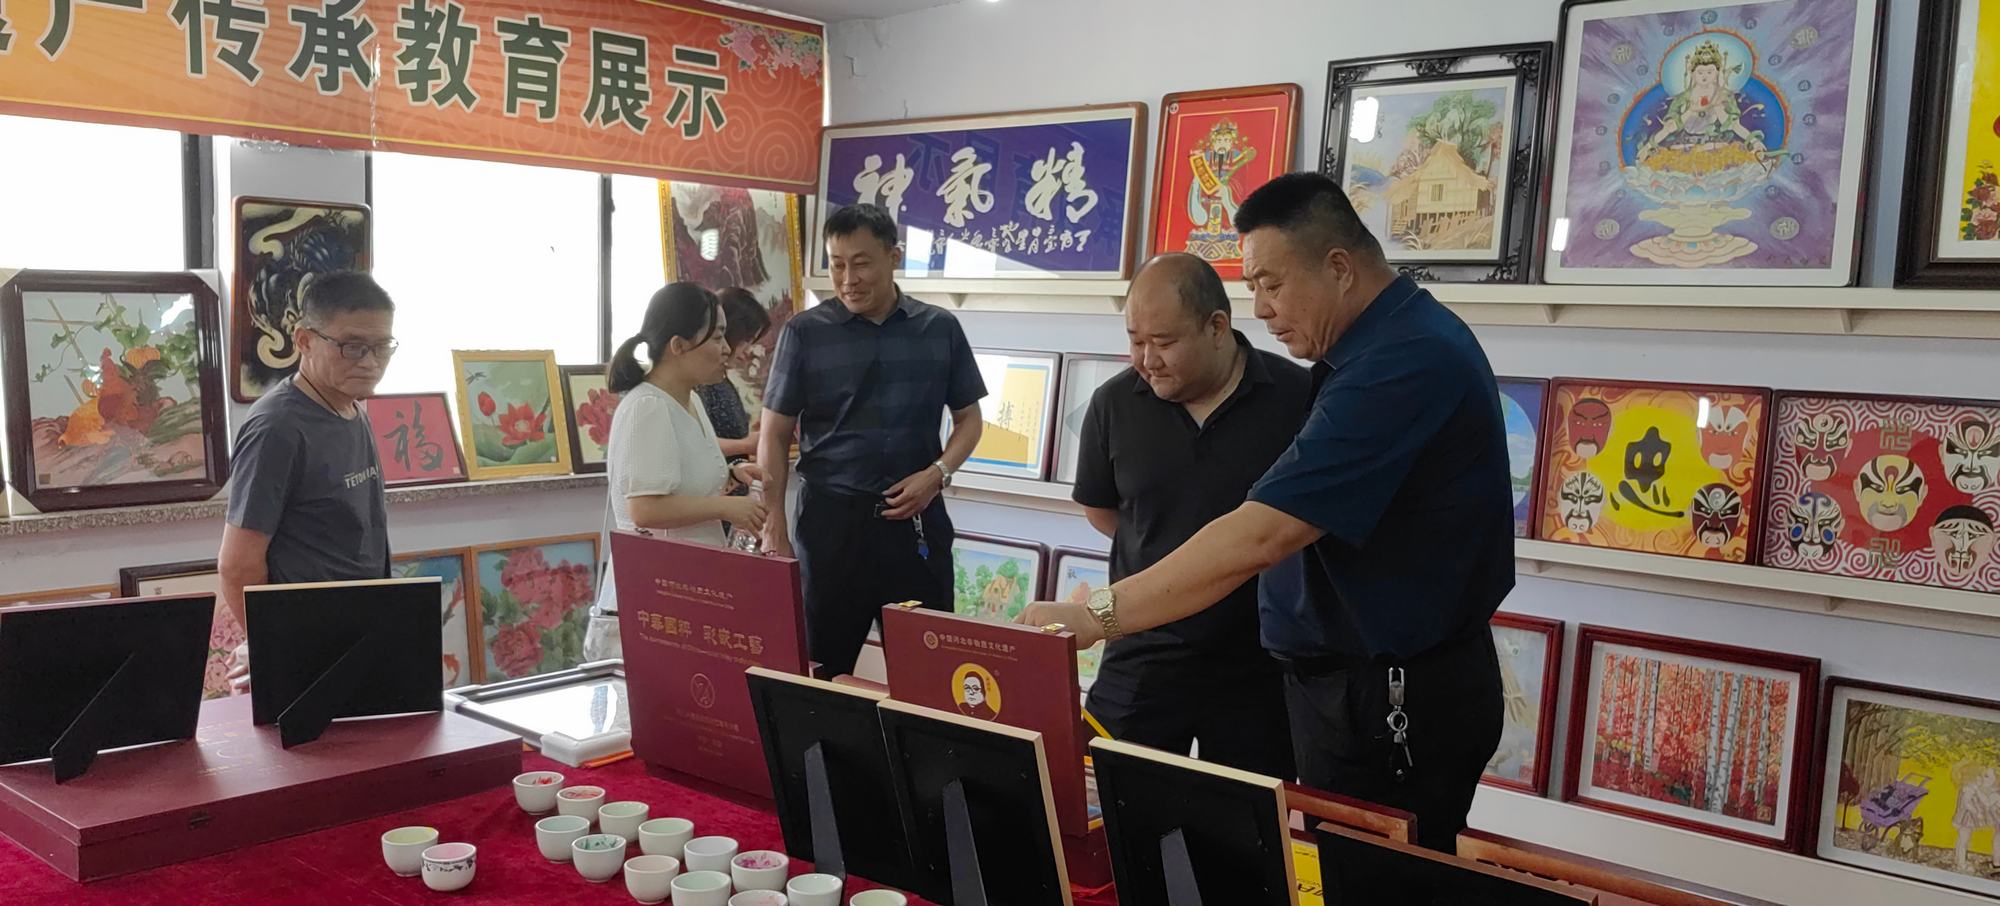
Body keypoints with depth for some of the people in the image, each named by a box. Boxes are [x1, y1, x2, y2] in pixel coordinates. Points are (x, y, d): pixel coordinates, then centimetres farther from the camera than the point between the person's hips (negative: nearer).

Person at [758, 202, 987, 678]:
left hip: (916, 517, 1)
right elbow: (775, 434, 2)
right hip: (831, 517, -1)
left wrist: (938, 473, -6)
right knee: (822, 665, 7)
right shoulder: (804, 332, 0)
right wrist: (774, 524, -6)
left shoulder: (940, 328, 4)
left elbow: (968, 417, 12)